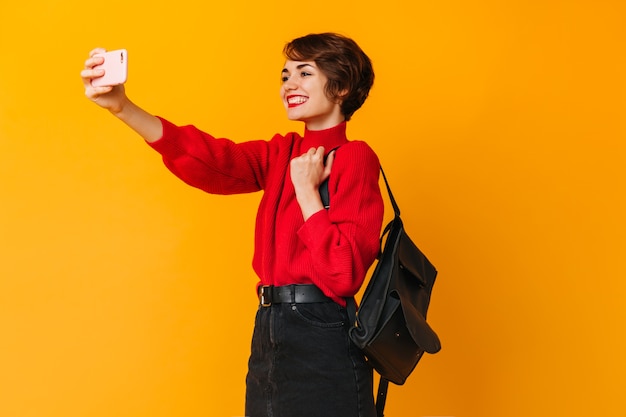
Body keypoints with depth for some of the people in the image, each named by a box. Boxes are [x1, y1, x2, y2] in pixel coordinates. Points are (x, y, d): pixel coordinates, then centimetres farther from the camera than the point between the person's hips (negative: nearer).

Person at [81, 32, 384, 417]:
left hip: (320, 341, -6)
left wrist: (307, 191, -13)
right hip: (268, 332, 6)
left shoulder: (354, 158, -9)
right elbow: (210, 160, -8)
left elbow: (343, 273, -17)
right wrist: (122, 107, -18)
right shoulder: (283, 154, 9)